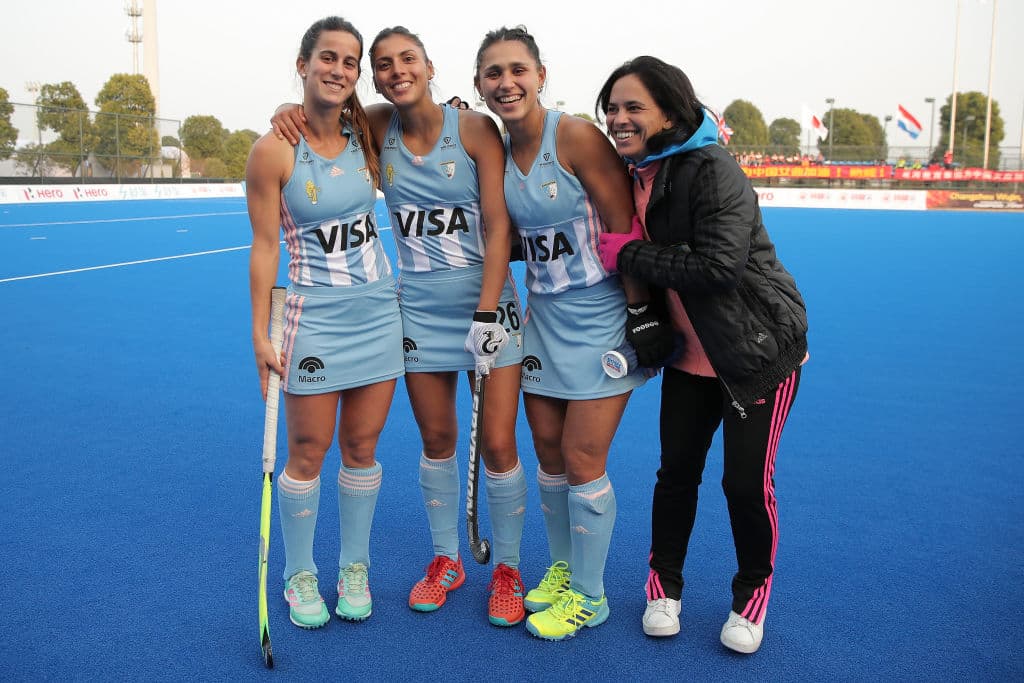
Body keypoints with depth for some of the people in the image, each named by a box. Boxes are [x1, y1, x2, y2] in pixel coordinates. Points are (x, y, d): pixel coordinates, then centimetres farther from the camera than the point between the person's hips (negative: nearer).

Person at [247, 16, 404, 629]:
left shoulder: (365, 136, 3)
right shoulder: (274, 151, -10)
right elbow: (265, 245, -7)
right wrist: (261, 334, -9)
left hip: (379, 312, 4)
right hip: (315, 319, -4)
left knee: (362, 448, 11)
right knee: (308, 453, 5)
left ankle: (354, 568, 28)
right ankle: (300, 575, 25)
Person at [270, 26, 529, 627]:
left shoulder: (475, 129, -8)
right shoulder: (379, 128, 1)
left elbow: (498, 225, -11)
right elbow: (322, 111, 17)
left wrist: (487, 313, -16)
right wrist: (290, 111, -7)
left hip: (488, 304, -3)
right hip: (420, 308, 3)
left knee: (499, 446, -1)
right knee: (437, 440, 11)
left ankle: (507, 569, 20)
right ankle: (446, 560, 30)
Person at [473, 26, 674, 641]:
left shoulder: (576, 136, -17)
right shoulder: (496, 150, 3)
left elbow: (627, 230, -16)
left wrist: (640, 312, -16)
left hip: (601, 315, -6)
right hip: (544, 314, 6)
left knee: (582, 458, -2)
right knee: (548, 451, 11)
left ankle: (588, 596, 17)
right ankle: (562, 568, 32)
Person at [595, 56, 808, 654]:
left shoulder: (712, 170, -22)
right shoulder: (637, 176, 1)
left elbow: (718, 266, -31)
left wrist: (629, 254, -24)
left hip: (760, 350, -6)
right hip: (690, 353, 6)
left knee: (747, 479, -1)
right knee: (676, 470, 10)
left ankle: (752, 594, 26)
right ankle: (664, 585, 30)